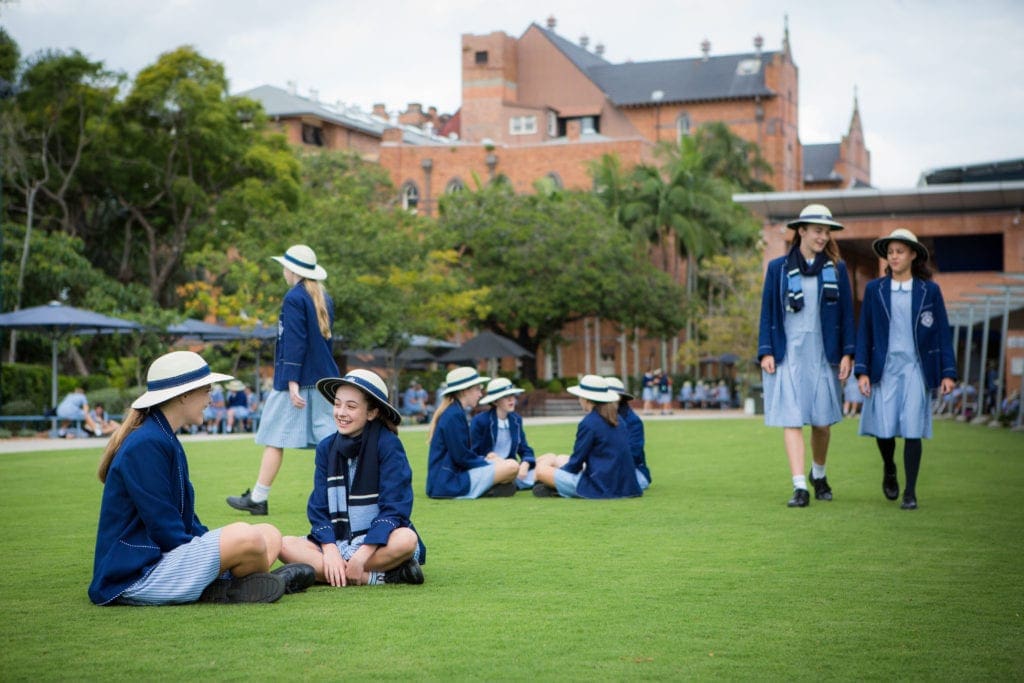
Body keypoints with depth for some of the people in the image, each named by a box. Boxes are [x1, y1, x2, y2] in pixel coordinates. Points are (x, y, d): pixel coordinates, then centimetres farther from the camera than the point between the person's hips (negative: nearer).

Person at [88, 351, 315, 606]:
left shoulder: (166, 441, 17)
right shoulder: (145, 446, -16)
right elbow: (165, 529, -19)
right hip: (135, 577, -11)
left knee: (270, 536, 6)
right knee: (247, 537, -27)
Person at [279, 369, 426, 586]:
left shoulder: (388, 445, -10)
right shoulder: (326, 448, 3)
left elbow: (394, 508, -15)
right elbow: (319, 509, 1)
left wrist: (362, 554, -24)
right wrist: (330, 551, -17)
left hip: (380, 541, -5)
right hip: (336, 542, 5)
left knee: (406, 539, -36)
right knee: (285, 545, -23)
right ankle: (379, 576, -29)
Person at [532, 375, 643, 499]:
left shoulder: (588, 423, -14)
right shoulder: (619, 420, 10)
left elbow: (576, 462, -9)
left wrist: (558, 471, 12)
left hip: (600, 487, -9)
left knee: (541, 469, -2)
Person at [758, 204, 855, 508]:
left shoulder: (836, 269, 8)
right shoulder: (779, 268, 4)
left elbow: (846, 313, 8)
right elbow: (768, 312, 5)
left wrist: (847, 353, 0)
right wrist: (766, 352, -3)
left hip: (822, 354, 2)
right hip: (788, 354, -2)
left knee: (822, 422, 7)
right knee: (791, 421, -9)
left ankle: (818, 474, 32)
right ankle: (800, 487, -10)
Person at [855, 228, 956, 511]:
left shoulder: (930, 290, 4)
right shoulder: (874, 289, 6)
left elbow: (943, 333, 5)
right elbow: (864, 332, 6)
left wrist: (948, 373, -1)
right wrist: (862, 371, -1)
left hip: (915, 368, -1)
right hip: (884, 368, 1)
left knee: (912, 430, -6)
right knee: (884, 429, -4)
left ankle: (910, 493, 4)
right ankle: (889, 469, 28)